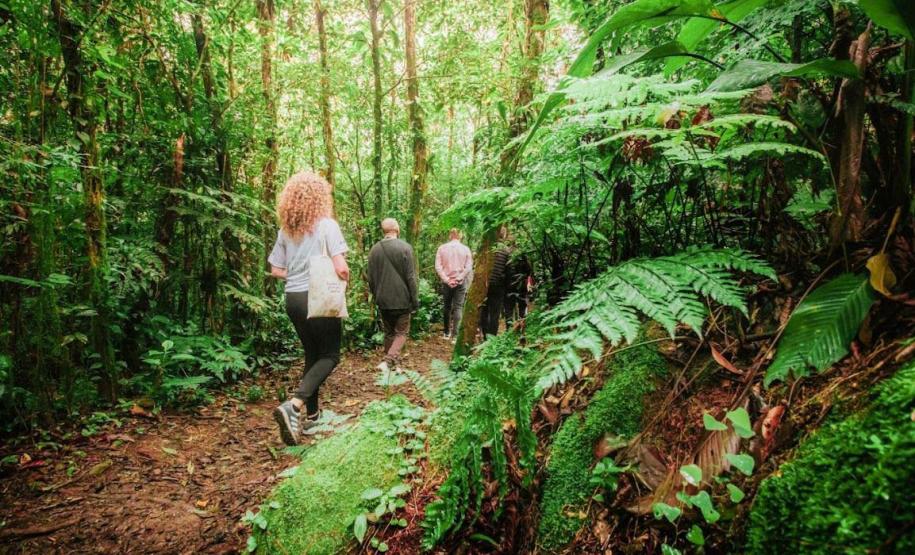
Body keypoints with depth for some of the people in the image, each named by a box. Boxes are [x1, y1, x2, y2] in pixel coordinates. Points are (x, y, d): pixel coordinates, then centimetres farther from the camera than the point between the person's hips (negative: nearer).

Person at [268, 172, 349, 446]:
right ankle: (294, 406, -16)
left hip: (293, 299, 6)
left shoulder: (285, 230, 6)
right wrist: (343, 280, 1)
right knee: (329, 356, 4)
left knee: (312, 354, 20)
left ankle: (311, 413, 27)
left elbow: (276, 270, 9)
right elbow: (341, 268, -19)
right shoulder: (327, 225, -11)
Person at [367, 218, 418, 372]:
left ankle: (393, 363, 21)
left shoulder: (374, 249, 2)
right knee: (401, 332, 6)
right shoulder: (405, 247, -11)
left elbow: (371, 278, 8)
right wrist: (415, 300, -4)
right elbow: (410, 277, -11)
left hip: (383, 300, 4)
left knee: (389, 333, 17)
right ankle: (389, 360, -11)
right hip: (401, 299, -4)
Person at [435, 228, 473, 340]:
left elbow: (438, 267, -6)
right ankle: (456, 334, -8)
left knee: (447, 307, 14)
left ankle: (447, 332, 22)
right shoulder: (465, 249, -1)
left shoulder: (442, 248, 0)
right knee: (458, 307, 0)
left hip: (446, 282, 1)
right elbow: (468, 267, -8)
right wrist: (458, 278, -9)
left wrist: (446, 280, -7)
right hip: (460, 282, -1)